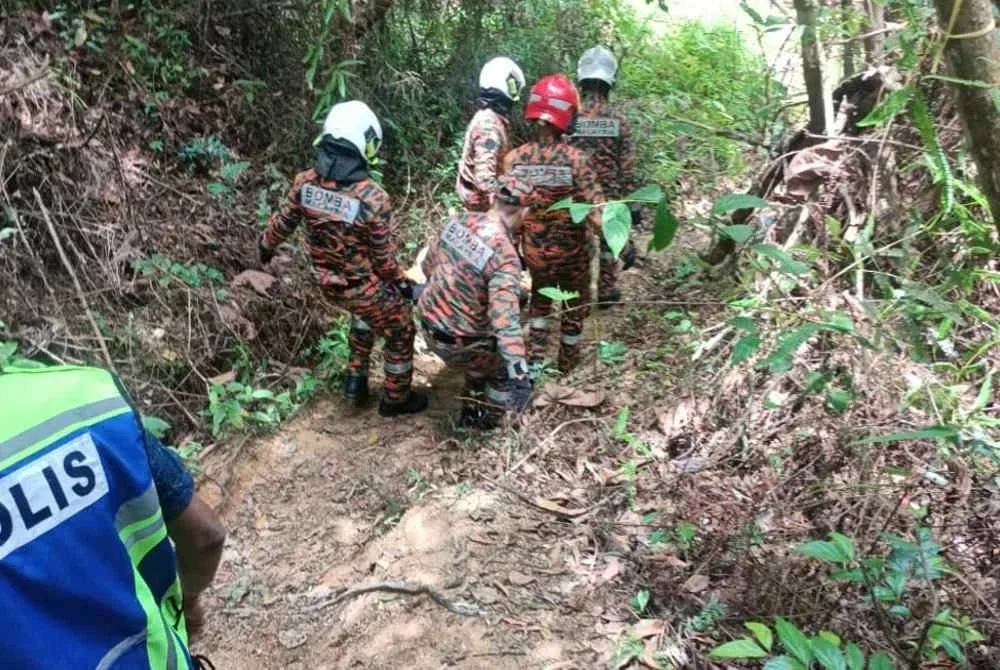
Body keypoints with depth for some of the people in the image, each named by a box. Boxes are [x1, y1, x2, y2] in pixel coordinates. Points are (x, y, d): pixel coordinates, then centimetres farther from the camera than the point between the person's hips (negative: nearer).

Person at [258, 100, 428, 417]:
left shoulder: (304, 182, -13)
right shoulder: (373, 198, -29)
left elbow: (283, 223, 5)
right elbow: (384, 258, -18)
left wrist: (265, 247, 26)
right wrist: (403, 284, 1)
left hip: (328, 284, 6)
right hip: (365, 287, -6)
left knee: (366, 313, 35)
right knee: (400, 335, 19)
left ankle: (355, 378, 39)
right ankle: (396, 399, 36)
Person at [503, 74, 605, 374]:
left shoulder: (513, 159, -13)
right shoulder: (575, 160, -24)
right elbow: (597, 212, -26)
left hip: (534, 250, 3)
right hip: (572, 250, -3)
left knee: (540, 297, 32)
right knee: (575, 304, 25)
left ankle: (534, 358, 34)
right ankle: (568, 362, 41)